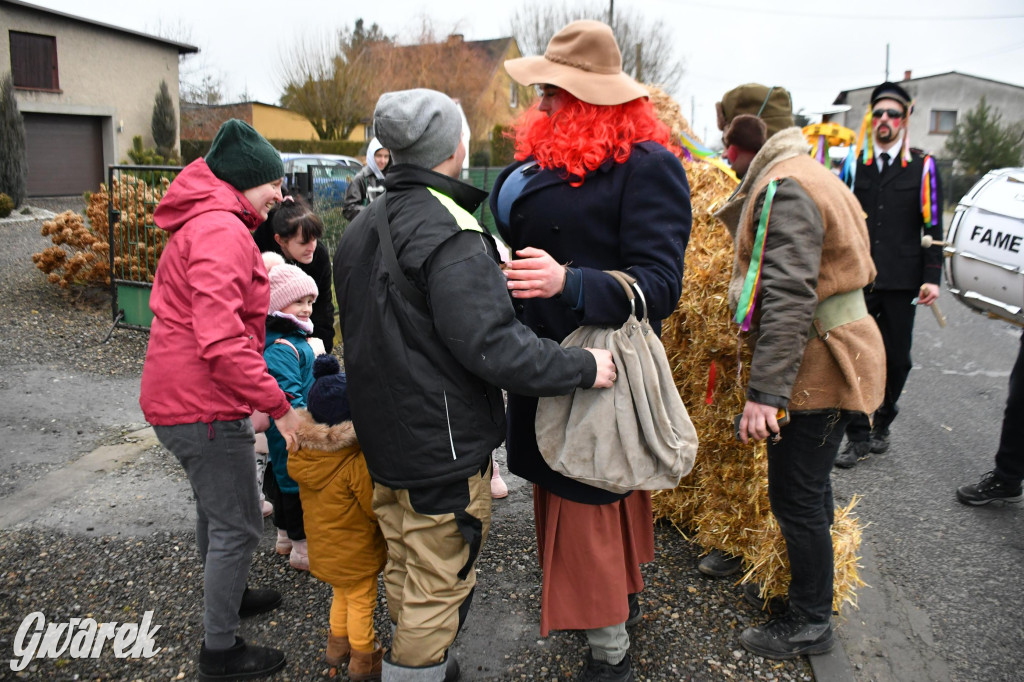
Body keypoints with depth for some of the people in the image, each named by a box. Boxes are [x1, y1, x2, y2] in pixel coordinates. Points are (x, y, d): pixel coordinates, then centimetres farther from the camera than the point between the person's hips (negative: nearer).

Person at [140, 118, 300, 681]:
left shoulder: (201, 224, 15)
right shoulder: (222, 231, -20)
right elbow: (222, 341, -29)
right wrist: (277, 405, -24)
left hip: (177, 397, 11)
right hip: (204, 406, -11)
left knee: (215, 506, 26)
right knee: (238, 525, 2)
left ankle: (226, 595, 47)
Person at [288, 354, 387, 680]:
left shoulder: (301, 455, -10)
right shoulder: (357, 463, -31)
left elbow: (308, 500, 4)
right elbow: (376, 507, -21)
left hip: (322, 548, 7)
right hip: (354, 553, -7)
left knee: (342, 595, 28)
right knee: (361, 602, 13)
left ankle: (338, 645, 44)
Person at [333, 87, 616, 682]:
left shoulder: (362, 228, 8)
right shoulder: (449, 235, -22)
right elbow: (492, 347, -28)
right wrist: (584, 367, -18)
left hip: (384, 438, 9)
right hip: (444, 452, -9)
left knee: (405, 570, 25)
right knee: (439, 587, 7)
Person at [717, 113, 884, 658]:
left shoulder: (783, 190, -19)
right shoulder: (805, 175, 14)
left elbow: (787, 298, -29)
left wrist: (764, 393, -31)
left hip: (815, 371, -11)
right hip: (825, 365, 11)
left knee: (796, 499, 1)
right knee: (809, 487, 23)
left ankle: (810, 623, 17)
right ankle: (810, 587, 41)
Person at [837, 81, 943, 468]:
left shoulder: (922, 166, 4)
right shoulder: (855, 165, 9)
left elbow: (932, 227, 3)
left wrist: (932, 278, -4)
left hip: (901, 281, -1)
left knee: (896, 359, 8)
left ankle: (881, 425, 30)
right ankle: (859, 437, 10)